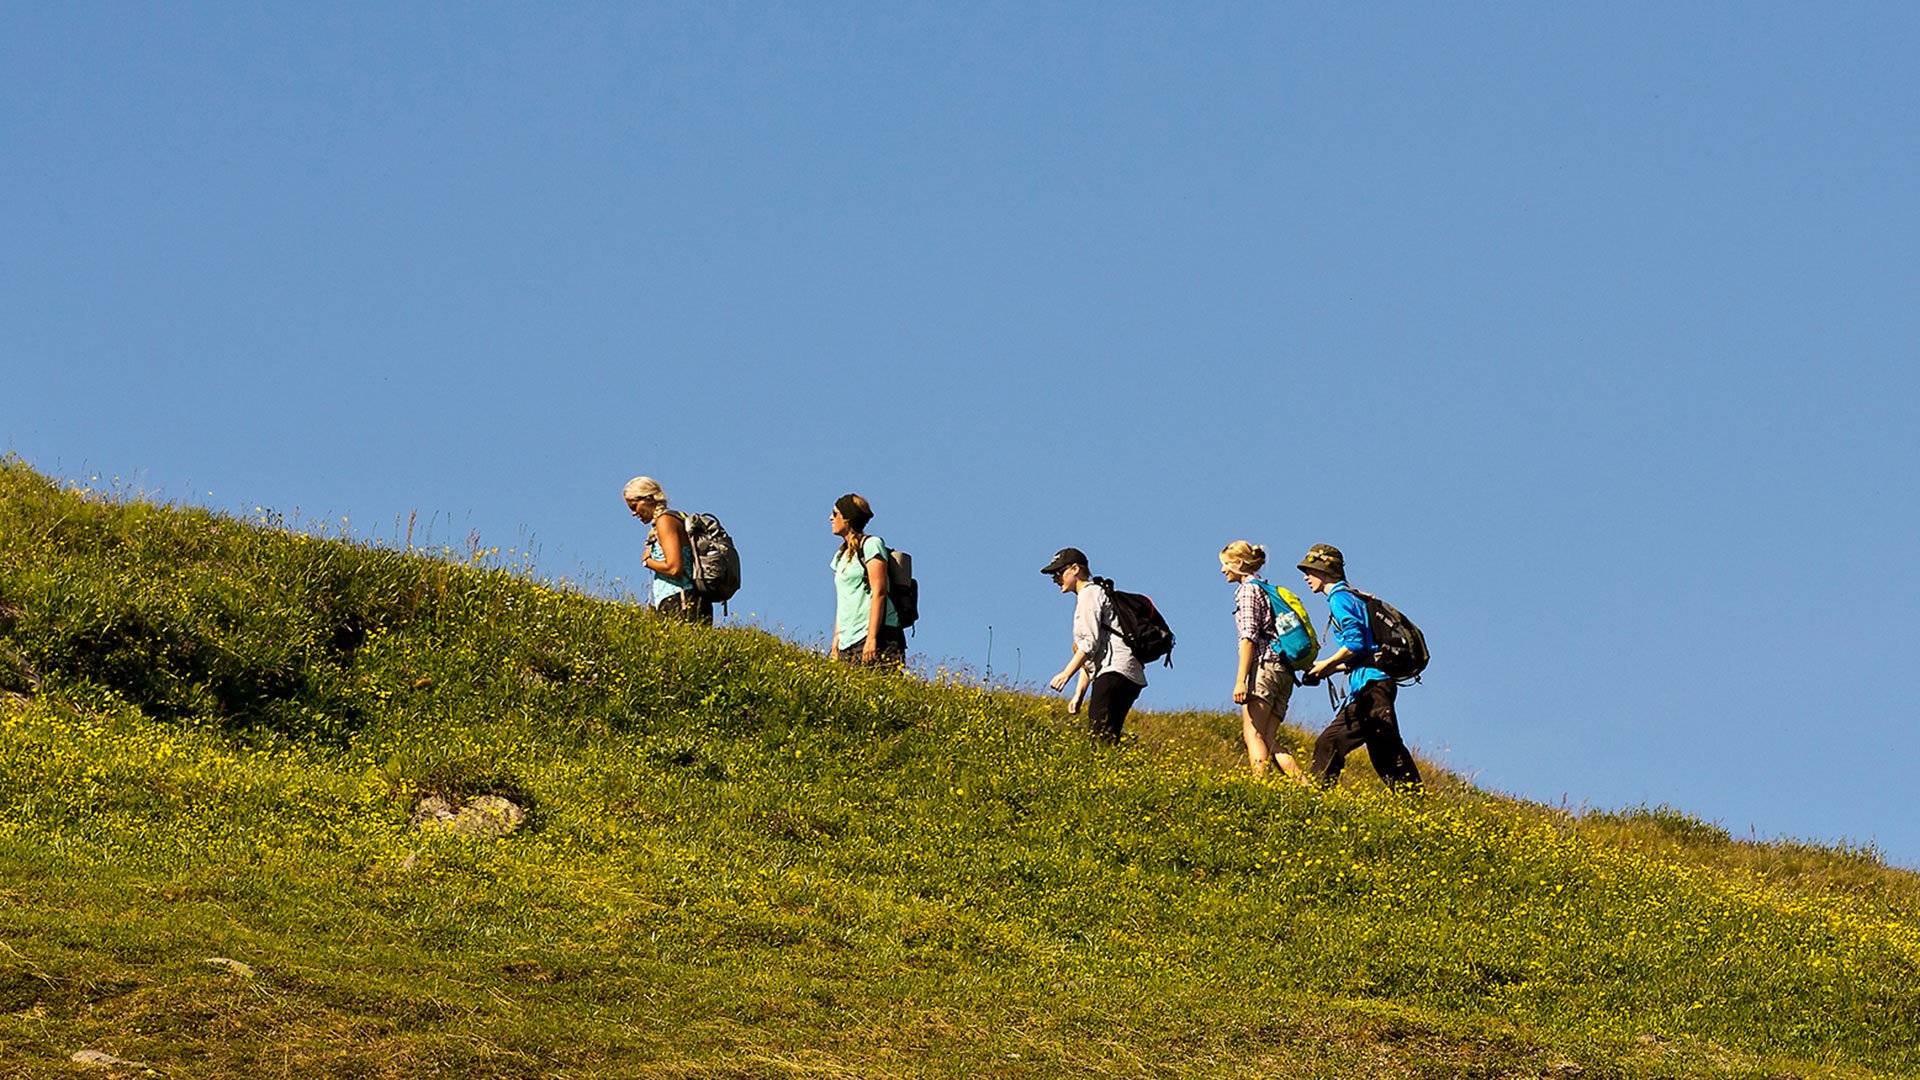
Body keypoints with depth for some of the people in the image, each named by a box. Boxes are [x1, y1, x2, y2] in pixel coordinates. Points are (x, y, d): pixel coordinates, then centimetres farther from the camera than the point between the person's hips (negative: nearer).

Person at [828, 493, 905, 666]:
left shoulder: (871, 545, -3)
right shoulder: (841, 555, 22)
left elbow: (879, 592, -11)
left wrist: (872, 638, -19)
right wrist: (836, 642, 14)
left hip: (877, 633, -8)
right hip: (848, 640, 8)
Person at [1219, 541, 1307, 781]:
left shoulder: (1248, 589, -1)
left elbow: (1249, 636, -12)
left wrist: (1240, 680, -18)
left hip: (1265, 666, -9)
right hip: (1284, 671, 9)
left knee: (1253, 735, -14)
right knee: (1266, 741, 2)